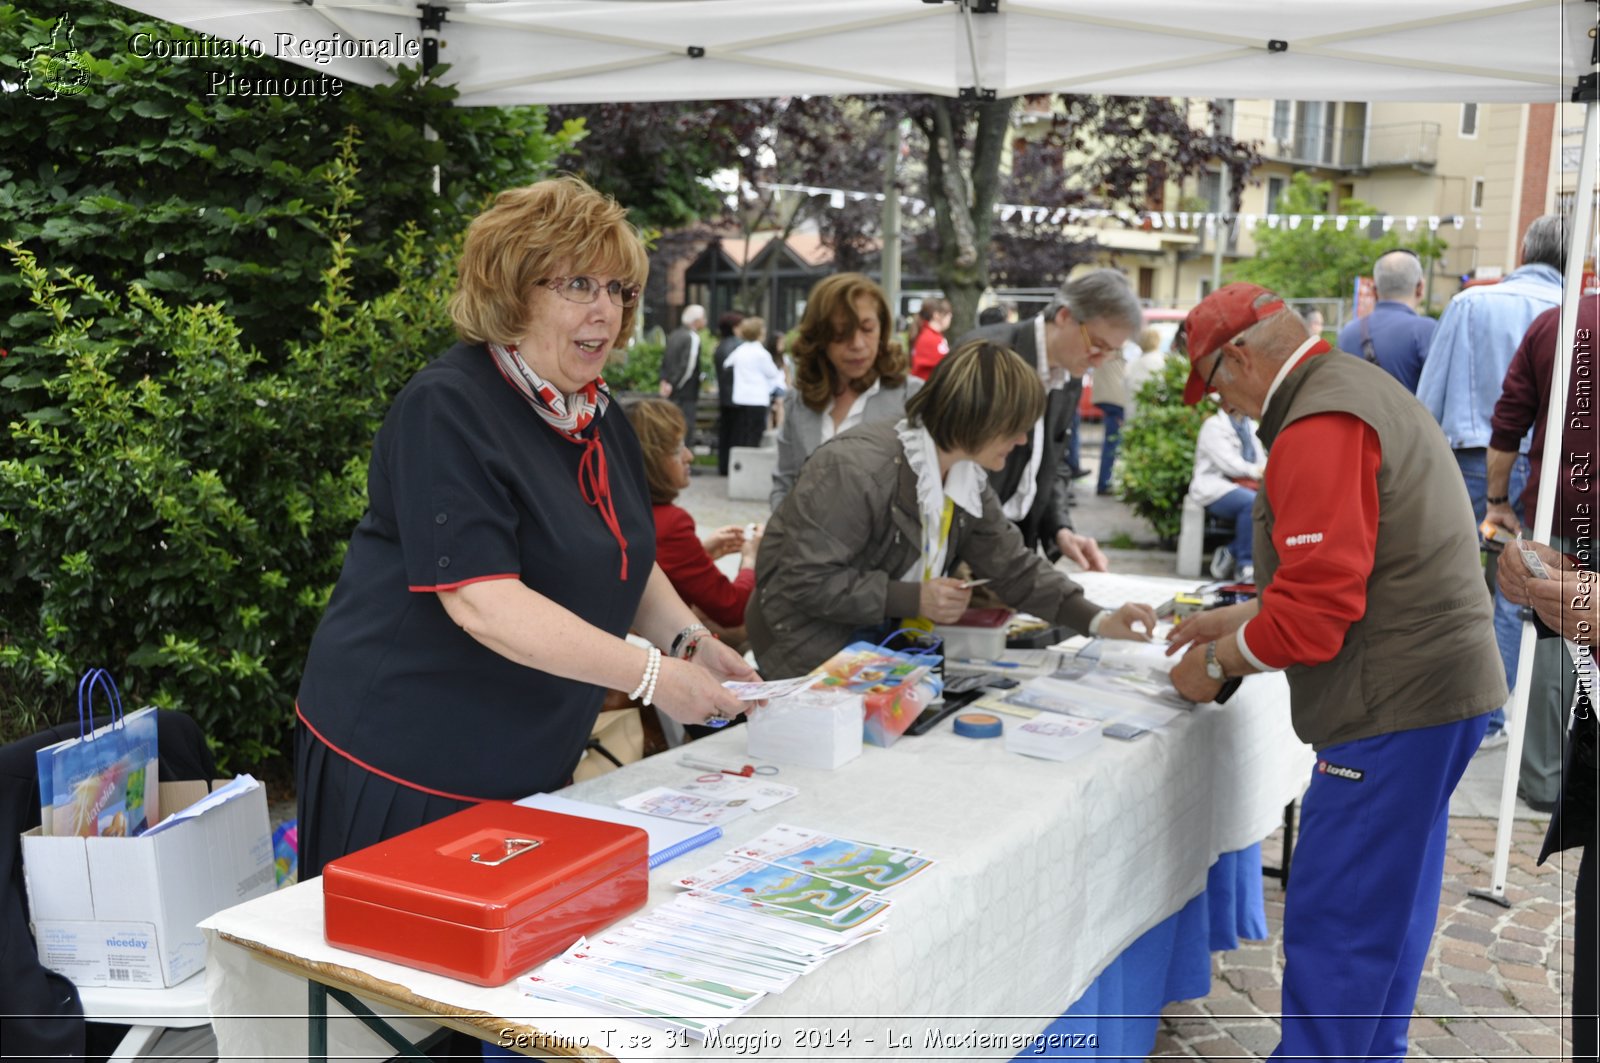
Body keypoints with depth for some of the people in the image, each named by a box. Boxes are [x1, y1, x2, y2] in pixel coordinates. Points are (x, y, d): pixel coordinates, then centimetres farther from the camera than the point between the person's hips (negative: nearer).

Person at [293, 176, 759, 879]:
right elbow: (481, 602, -28)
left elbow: (628, 560, 18)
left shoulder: (599, 418, 8)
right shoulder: (446, 411, -19)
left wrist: (691, 642, -1)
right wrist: (653, 676, -28)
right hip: (404, 762, -8)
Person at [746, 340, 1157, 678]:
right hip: (812, 654, -7)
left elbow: (1015, 568, 4)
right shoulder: (858, 468, -27)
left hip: (881, 643, 7)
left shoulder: (968, 480, 0)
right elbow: (807, 581, -27)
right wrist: (915, 599, -27)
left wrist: (1098, 620, -7)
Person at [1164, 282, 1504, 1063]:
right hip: (1437, 685, 11)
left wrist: (1218, 662, -6)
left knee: (1332, 926, -3)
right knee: (1389, 905, 21)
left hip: (1397, 704, -11)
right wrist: (1240, 619, 21)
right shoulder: (1362, 390, 16)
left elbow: (1316, 608, -21)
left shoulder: (1321, 426, -18)